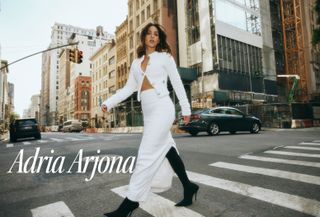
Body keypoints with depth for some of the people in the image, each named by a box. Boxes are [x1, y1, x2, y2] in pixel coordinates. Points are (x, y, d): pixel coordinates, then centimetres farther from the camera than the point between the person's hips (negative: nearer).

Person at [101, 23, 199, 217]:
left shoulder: (165, 57, 7)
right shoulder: (136, 63, 19)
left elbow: (177, 83, 4)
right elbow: (129, 88, 11)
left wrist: (186, 109, 1)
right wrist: (109, 103, -1)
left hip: (162, 107, -6)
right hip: (148, 111, 6)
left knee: (148, 154, -8)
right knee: (166, 150, 10)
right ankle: (188, 187, 26)